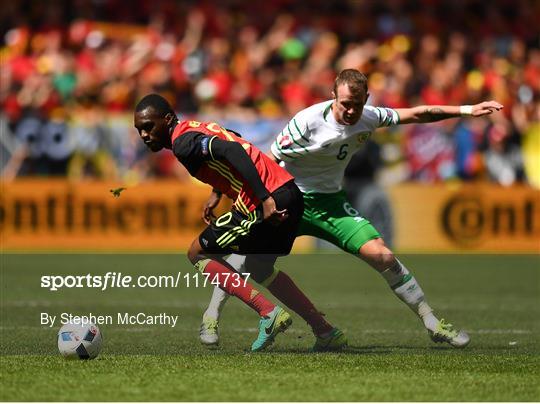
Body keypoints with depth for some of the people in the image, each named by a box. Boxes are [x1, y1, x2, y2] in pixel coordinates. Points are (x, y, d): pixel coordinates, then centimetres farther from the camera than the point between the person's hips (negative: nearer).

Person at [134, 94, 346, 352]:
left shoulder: (183, 143, -9)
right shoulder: (196, 129, 20)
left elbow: (231, 151, -23)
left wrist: (265, 198, -28)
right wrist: (217, 191, 34)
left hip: (269, 202, -10)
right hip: (291, 192, 10)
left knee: (198, 254, 4)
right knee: (258, 268, 29)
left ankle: (269, 313, -4)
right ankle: (326, 333, 27)